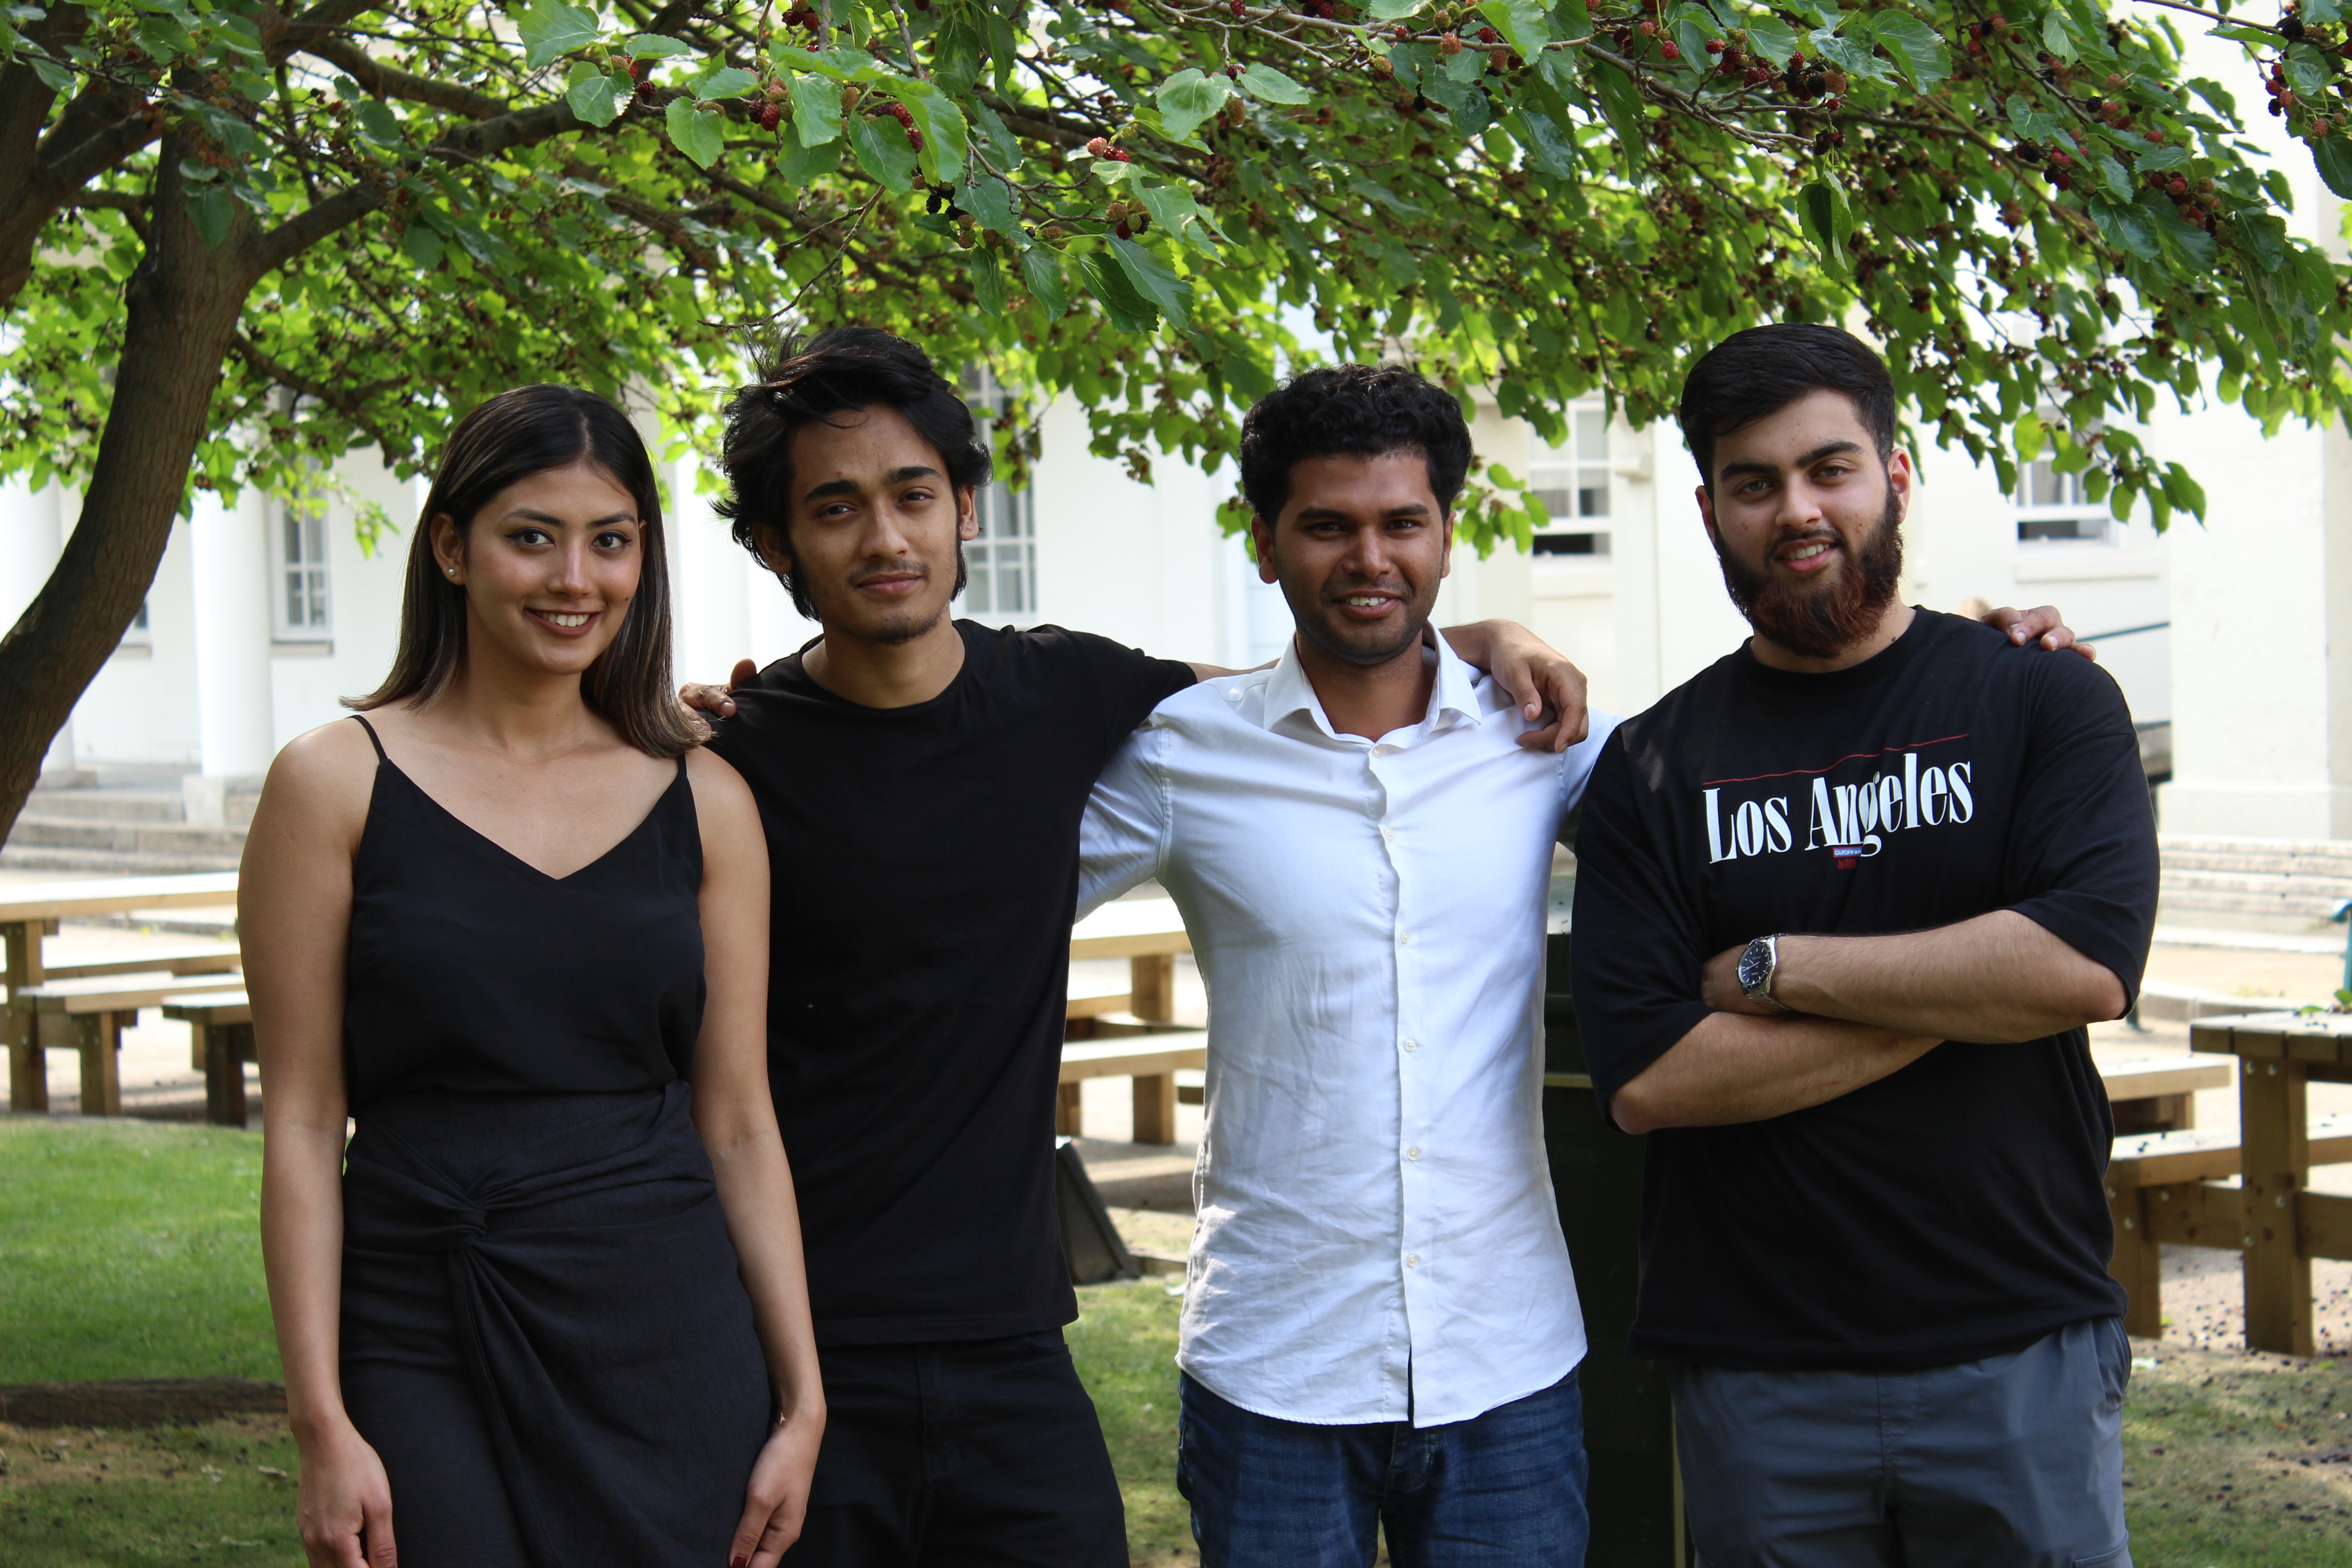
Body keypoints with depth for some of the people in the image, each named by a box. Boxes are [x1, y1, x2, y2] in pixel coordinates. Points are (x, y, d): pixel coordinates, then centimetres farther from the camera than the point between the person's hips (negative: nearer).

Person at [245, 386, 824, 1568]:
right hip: (429, 1360, -2)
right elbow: (303, 1123, -2)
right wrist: (321, 1422, -7)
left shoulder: (704, 803, 7)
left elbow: (737, 1123, 8)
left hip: (672, 1346, 2)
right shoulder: (339, 785, -1)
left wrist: (802, 1399, 4)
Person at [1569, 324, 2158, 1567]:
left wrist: (1774, 969, -10)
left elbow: (2088, 966, -14)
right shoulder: (1654, 766, 4)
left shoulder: (2042, 702, 2)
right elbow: (1645, 1074, -8)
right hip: (1756, 1381, 1)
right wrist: (1960, 993, -10)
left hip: (2023, 1359, -1)